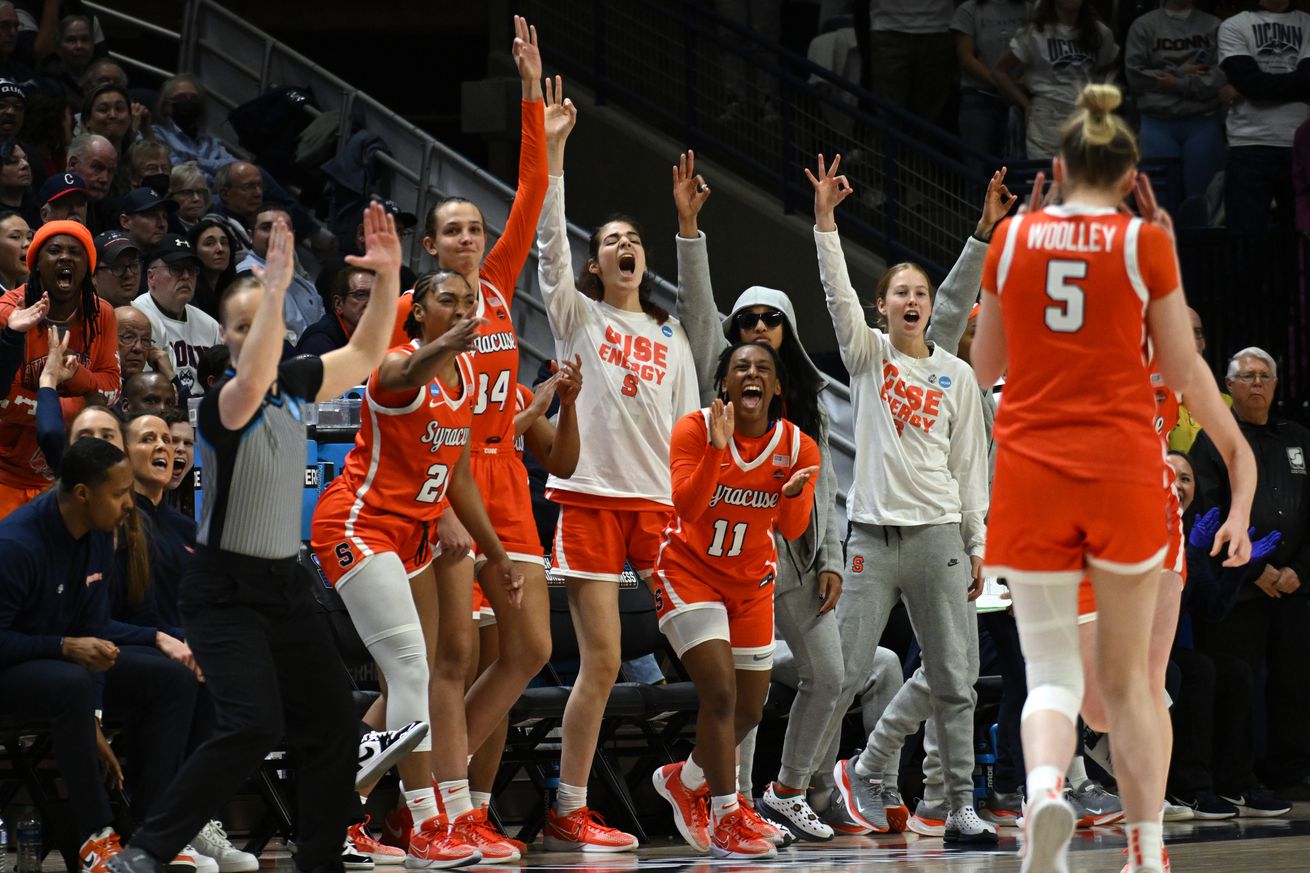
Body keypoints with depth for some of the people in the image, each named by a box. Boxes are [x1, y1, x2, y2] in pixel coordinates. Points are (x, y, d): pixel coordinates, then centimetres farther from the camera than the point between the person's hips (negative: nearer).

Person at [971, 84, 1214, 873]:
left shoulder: (1013, 238, 5)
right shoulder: (1146, 243, -1)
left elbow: (984, 368, 14)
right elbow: (1181, 372, 3)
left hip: (1030, 473, 1)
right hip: (1123, 470, -1)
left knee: (1052, 668, 3)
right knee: (1128, 673, 10)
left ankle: (1045, 786, -27)